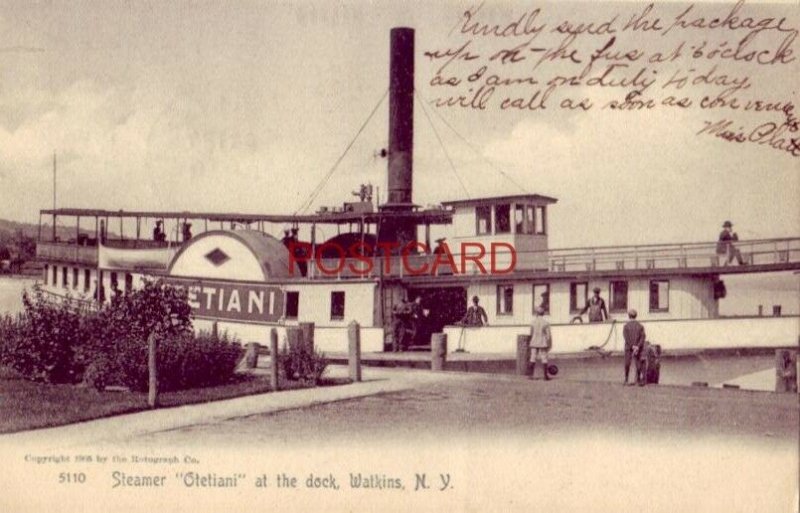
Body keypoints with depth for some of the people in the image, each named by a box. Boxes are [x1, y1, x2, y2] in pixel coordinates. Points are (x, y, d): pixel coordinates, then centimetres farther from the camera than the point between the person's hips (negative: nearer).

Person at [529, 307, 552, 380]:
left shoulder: (533, 322, -3)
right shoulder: (546, 322, -8)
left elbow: (531, 333, 5)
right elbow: (548, 335, -8)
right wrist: (550, 344, 1)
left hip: (534, 343, 2)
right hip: (543, 343, -2)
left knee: (533, 358, 8)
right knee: (544, 359, 3)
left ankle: (532, 375, 8)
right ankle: (546, 376, 2)